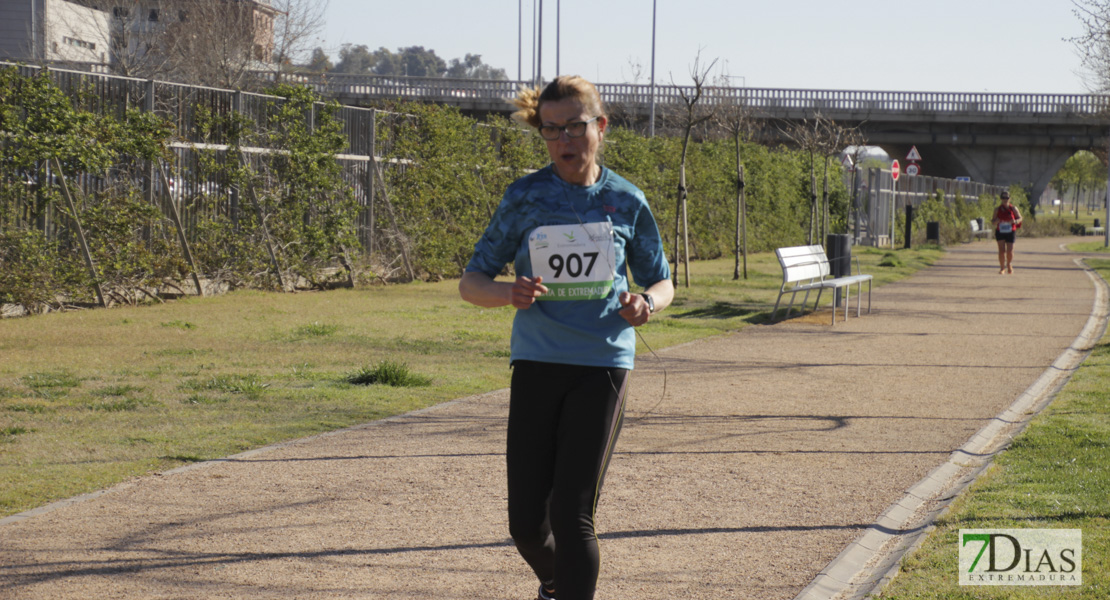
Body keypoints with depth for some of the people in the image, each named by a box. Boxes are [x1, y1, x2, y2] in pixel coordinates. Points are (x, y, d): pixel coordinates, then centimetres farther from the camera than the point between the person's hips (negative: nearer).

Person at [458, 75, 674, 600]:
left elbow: (661, 282, 16)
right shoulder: (524, 197, 2)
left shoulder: (625, 202, 4)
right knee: (527, 523, 3)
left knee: (572, 514, -10)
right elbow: (470, 283, 5)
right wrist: (508, 294, -18)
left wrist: (646, 304, -9)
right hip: (536, 364, 1)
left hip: (602, 365, -1)